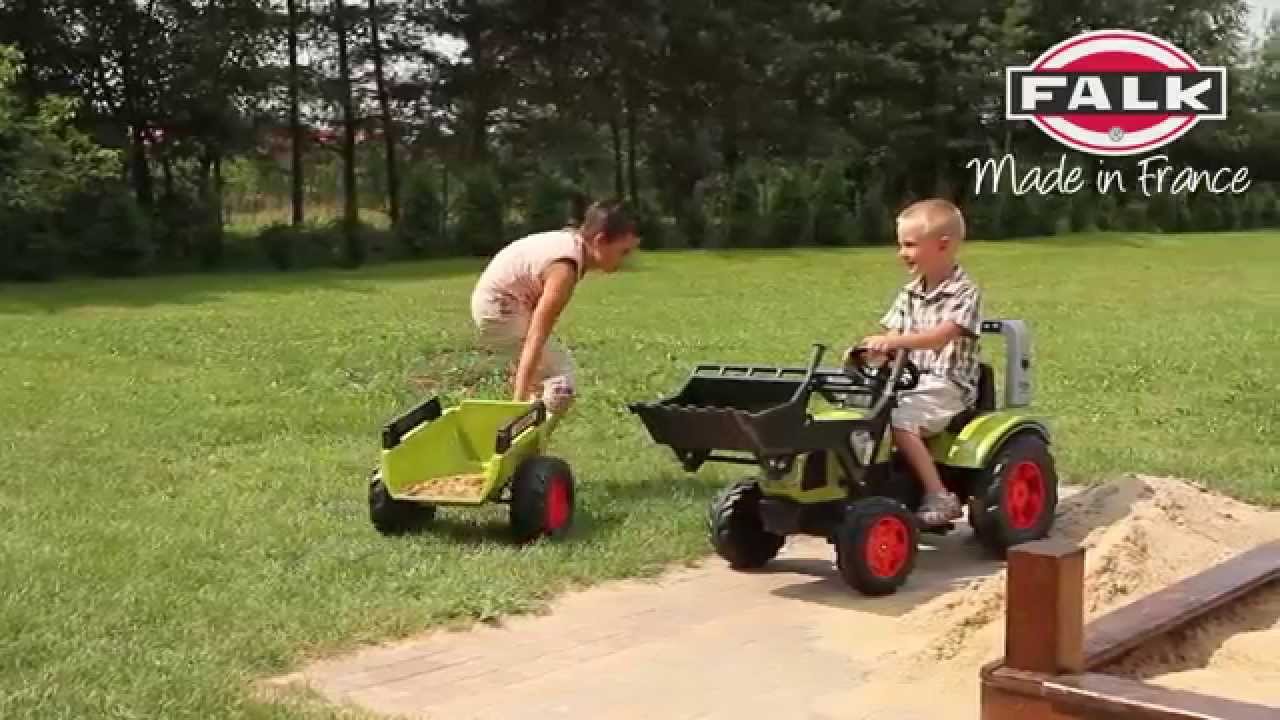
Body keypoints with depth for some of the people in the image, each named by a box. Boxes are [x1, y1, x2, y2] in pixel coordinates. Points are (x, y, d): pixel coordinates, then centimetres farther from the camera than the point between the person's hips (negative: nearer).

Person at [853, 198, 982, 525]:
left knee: (898, 419, -30)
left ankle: (939, 496, -23)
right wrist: (875, 349, -14)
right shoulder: (909, 293, 13)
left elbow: (941, 335, -25)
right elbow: (894, 340, 8)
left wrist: (894, 341, -39)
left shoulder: (965, 292, -9)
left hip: (946, 387, -7)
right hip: (910, 381, 7)